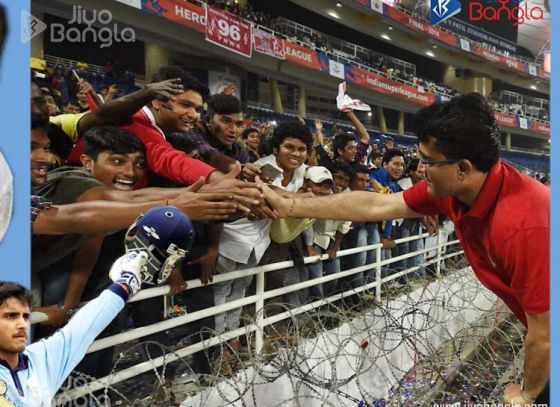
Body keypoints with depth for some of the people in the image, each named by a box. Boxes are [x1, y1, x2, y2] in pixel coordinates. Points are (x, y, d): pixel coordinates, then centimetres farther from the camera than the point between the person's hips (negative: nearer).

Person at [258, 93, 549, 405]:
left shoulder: (521, 225, -40)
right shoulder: (452, 187, -16)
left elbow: (545, 336, -30)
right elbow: (375, 206, -8)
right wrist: (288, 206, -5)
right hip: (538, 323, 6)